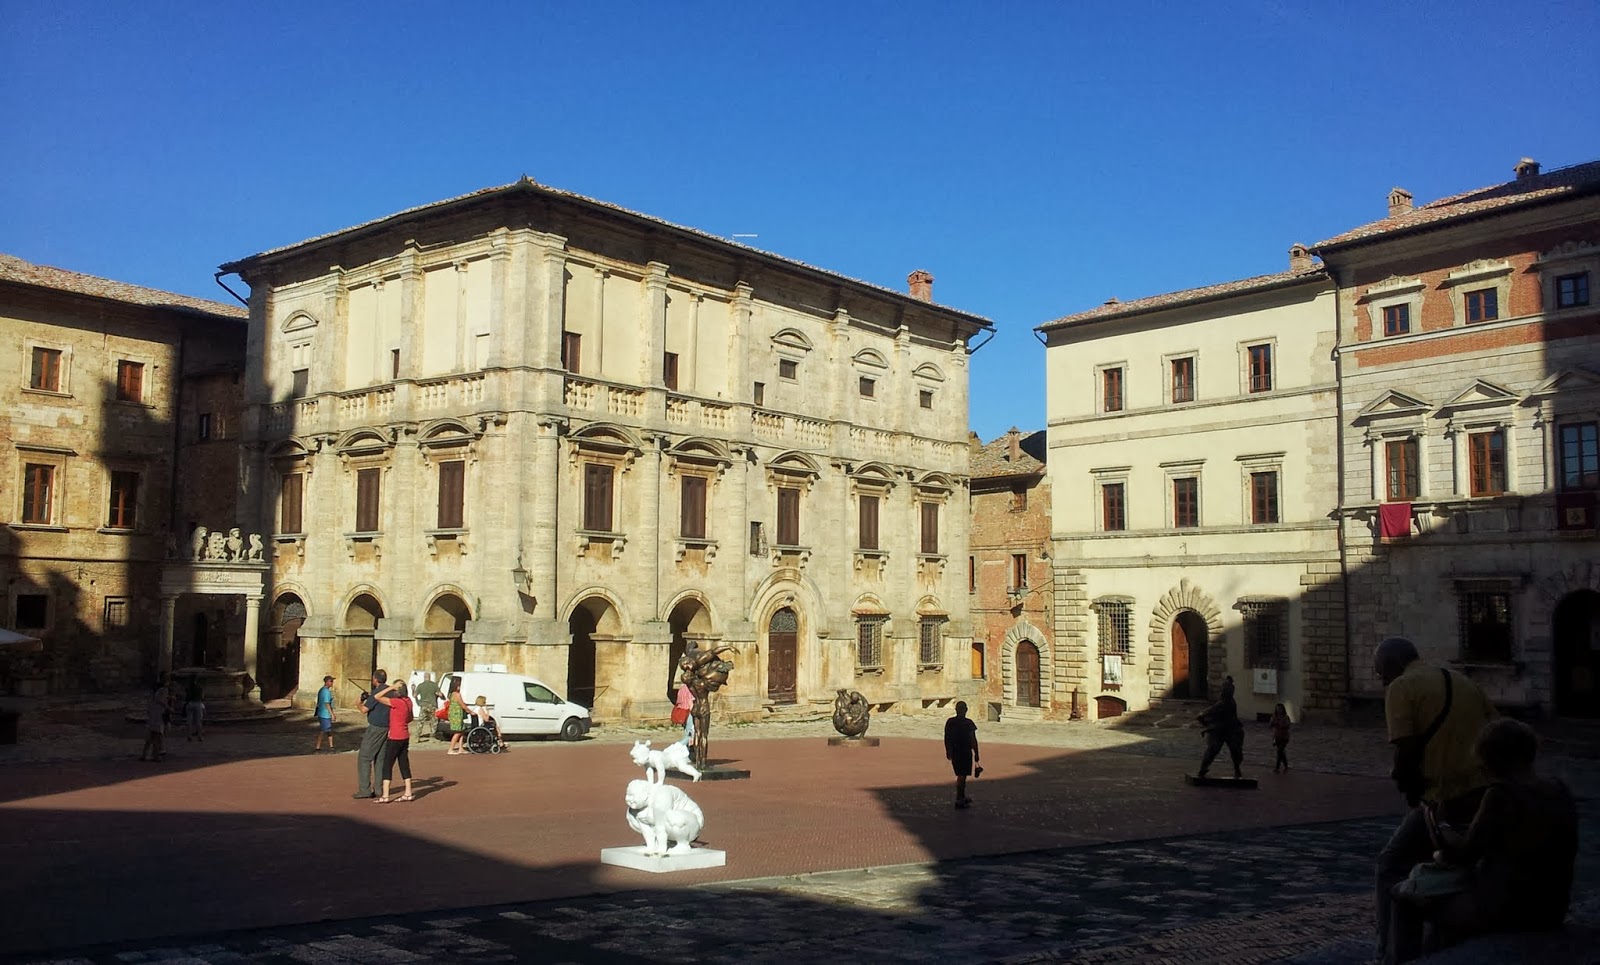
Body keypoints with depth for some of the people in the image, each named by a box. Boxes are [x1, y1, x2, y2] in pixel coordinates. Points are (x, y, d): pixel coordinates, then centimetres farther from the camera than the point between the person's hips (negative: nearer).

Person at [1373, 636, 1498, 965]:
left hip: (1447, 800, -7)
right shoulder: (1463, 682, 18)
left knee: (1390, 873, 6)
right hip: (1490, 795, 7)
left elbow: (1406, 754, -14)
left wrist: (1410, 791, 3)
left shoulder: (1401, 688, -4)